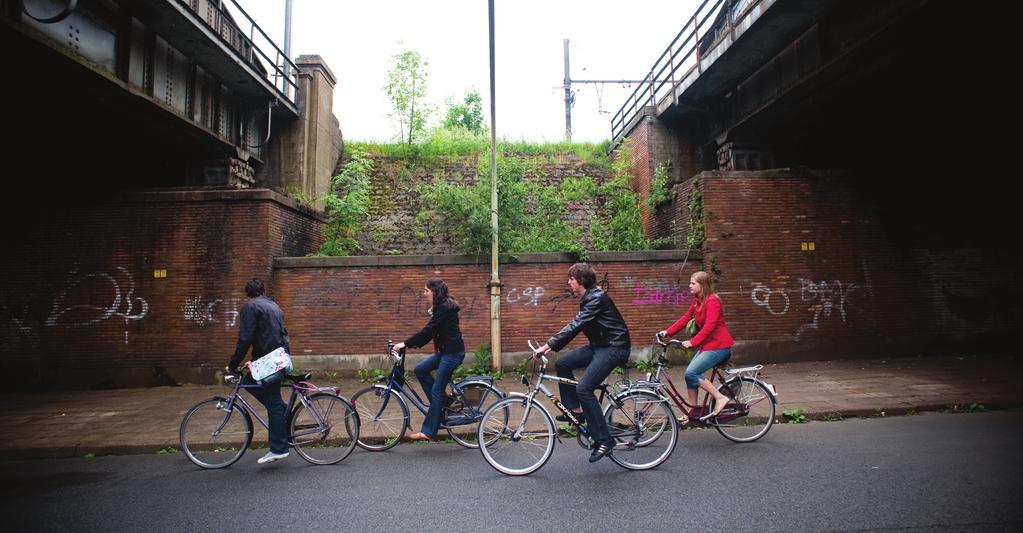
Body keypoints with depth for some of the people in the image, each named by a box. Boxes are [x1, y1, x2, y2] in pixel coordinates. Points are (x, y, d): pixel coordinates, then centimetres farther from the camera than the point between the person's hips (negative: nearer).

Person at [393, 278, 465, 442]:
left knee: (437, 390, -5)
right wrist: (415, 344, 10)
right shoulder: (440, 306, 13)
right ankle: (442, 404, 13)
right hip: (445, 350, 10)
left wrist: (405, 343, -19)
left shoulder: (444, 307, -18)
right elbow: (431, 331, 17)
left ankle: (429, 432, 3)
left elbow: (428, 330, -22)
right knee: (420, 370, 6)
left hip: (453, 352, -10)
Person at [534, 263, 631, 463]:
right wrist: (552, 345, 6)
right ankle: (574, 409, 13)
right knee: (562, 363, 1)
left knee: (584, 388, -18)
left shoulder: (596, 297, -19)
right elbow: (576, 326, 14)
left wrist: (549, 345, -29)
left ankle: (604, 440, -7)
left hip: (614, 347, -10)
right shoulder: (588, 298, 12)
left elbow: (576, 325, -28)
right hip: (599, 345, 10)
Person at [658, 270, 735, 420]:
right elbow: (685, 318, 7)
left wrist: (692, 342, -32)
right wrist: (667, 332, -2)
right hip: (707, 344, 9)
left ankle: (720, 397, -6)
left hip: (718, 345, -9)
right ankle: (694, 411, 13)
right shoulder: (697, 301, 11)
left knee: (691, 372, -17)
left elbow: (709, 326, -26)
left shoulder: (712, 301, -17)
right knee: (690, 373, 4)